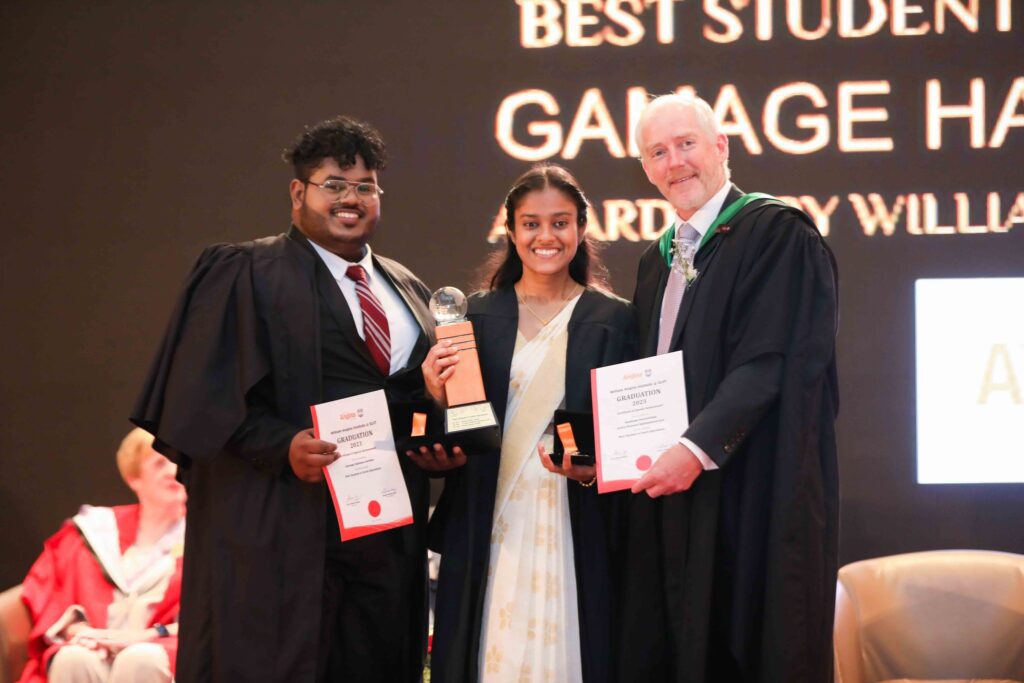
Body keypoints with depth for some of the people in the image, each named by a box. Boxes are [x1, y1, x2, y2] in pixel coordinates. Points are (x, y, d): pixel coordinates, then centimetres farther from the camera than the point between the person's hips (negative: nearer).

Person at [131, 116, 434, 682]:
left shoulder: (407, 290, 18)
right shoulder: (245, 274, 1)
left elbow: (425, 393, 23)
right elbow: (206, 391, -7)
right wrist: (283, 446, -21)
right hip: (283, 525, -5)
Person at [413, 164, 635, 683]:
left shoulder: (613, 320, 4)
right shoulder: (478, 316, 8)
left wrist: (594, 466, -16)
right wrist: (440, 399, -11)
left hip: (576, 531, -1)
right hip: (490, 530, 1)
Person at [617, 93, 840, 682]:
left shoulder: (778, 233, -7)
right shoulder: (659, 260, 19)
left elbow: (776, 364, -16)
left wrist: (698, 450, -21)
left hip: (755, 495, -7)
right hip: (670, 492, 7)